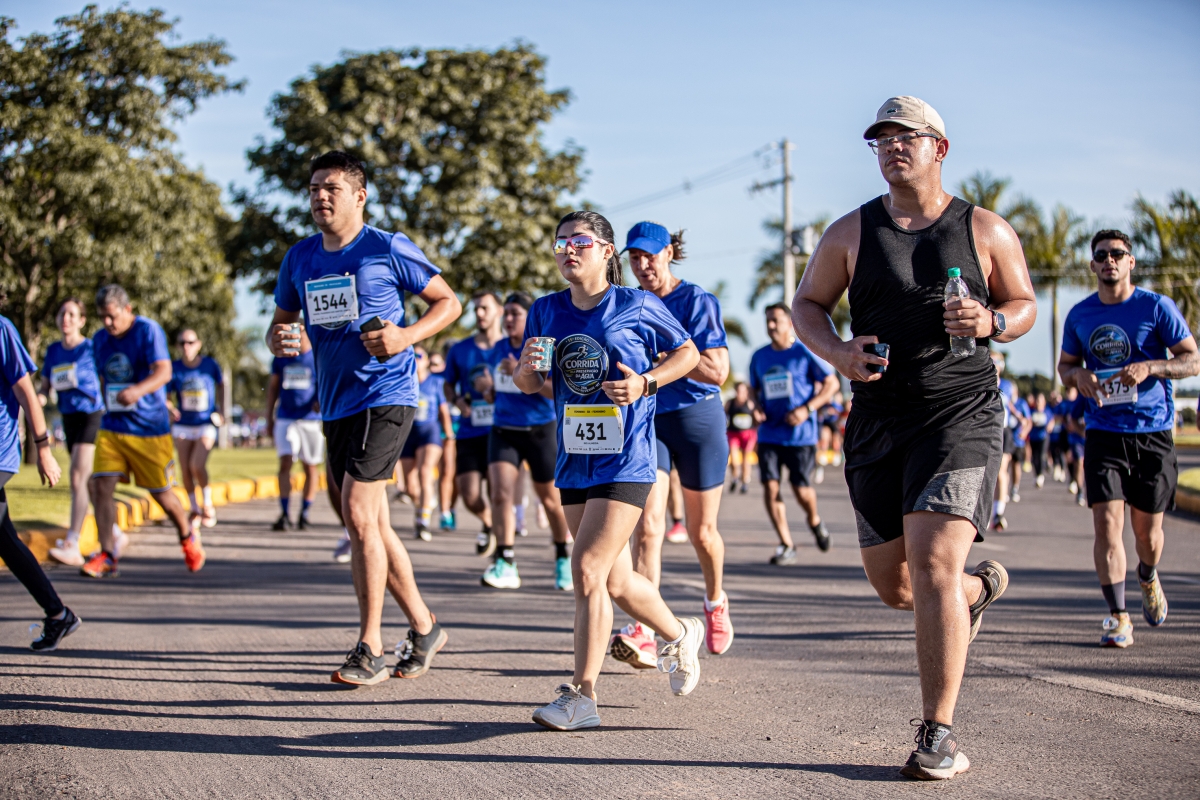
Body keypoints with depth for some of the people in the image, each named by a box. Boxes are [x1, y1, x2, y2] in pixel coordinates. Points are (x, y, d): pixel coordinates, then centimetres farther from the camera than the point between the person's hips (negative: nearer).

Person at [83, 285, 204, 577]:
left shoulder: (148, 331, -11)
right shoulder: (99, 340, 8)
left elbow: (163, 372, -25)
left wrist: (137, 390, -43)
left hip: (150, 426, -5)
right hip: (112, 426, 5)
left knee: (161, 492, 3)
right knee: (100, 485, -11)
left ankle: (188, 537, 31)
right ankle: (107, 556, -5)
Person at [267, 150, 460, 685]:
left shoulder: (388, 249, -5)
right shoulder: (300, 259, 11)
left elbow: (448, 302, 2)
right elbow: (281, 322, 20)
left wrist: (406, 335, -15)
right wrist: (278, 340, -4)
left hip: (385, 395, -7)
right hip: (335, 403, 7)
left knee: (358, 514, -14)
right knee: (373, 524, 11)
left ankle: (370, 647, -6)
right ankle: (423, 627, 26)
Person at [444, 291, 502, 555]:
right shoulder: (459, 351, 9)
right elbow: (448, 384, 20)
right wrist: (457, 400, -3)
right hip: (469, 432, 2)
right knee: (470, 496, -5)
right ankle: (488, 524, 29)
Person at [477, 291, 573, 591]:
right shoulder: (499, 349, 7)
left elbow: (559, 392, -20)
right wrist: (489, 390, -3)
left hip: (540, 431, -4)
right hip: (504, 431, 4)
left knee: (550, 499, 9)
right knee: (501, 493, -15)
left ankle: (563, 559, 30)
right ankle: (506, 564, -15)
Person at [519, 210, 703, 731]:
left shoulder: (637, 306, -5)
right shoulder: (546, 311, 6)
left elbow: (687, 353, 6)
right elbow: (528, 385, 11)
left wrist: (645, 382, -11)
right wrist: (527, 367, -12)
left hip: (625, 461, -6)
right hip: (574, 461, 6)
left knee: (587, 570, -15)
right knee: (615, 581, 14)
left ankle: (581, 696, -8)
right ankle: (679, 635, 41)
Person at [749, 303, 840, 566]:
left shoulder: (805, 353, -4)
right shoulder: (759, 356, 10)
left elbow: (832, 383, -2)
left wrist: (807, 409, -14)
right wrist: (757, 408, 1)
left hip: (800, 433, -4)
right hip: (769, 433, 4)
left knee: (801, 489, -4)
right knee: (770, 486, -8)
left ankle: (815, 521, 31)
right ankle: (786, 545, 1)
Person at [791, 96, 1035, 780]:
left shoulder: (986, 230, 4)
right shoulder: (851, 233, 7)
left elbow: (1025, 304, 13)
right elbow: (807, 303, 15)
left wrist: (991, 322, -11)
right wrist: (836, 351, -6)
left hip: (962, 415, -4)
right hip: (877, 422, 4)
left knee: (933, 564, -18)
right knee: (893, 584, 9)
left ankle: (940, 733, -9)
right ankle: (981, 588, 44)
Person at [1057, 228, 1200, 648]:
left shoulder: (1157, 307, -3)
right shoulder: (1080, 315, 6)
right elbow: (1065, 364, 18)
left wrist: (1149, 367, -20)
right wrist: (1078, 375, -6)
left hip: (1153, 431, -1)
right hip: (1103, 433, 1)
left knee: (1147, 531, 8)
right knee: (1107, 522, -13)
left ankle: (1148, 579, 42)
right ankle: (1118, 617, -9)